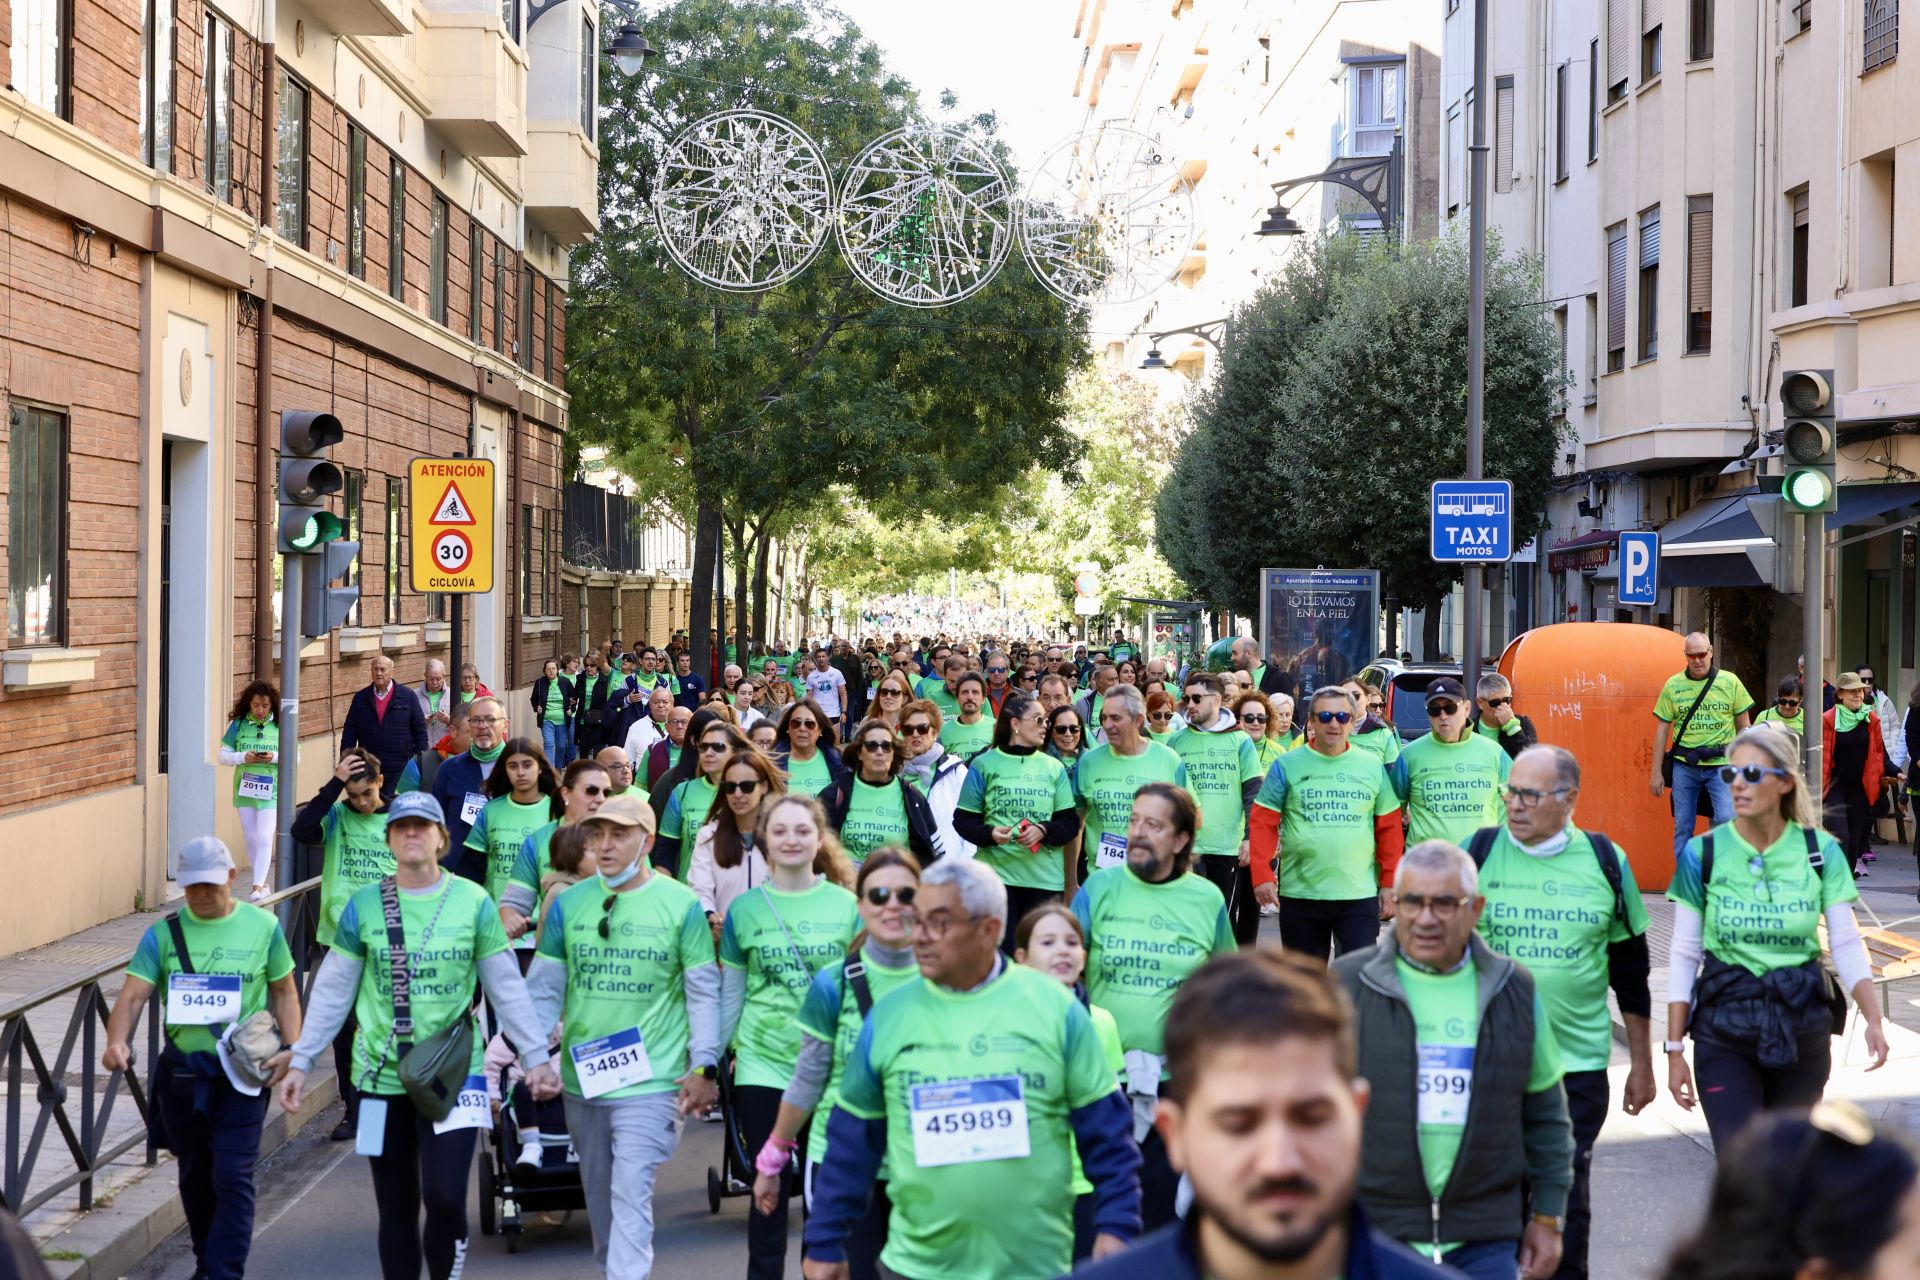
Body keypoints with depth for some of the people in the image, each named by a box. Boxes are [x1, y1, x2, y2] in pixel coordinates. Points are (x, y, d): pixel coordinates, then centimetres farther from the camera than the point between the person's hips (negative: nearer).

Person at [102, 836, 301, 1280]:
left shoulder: (263, 926, -2)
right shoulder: (163, 933, -1)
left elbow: (284, 992, 7)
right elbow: (132, 995, -8)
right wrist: (118, 1041, -28)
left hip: (241, 1075, -2)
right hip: (182, 1073, 3)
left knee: (232, 1178, -9)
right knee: (195, 1177, 17)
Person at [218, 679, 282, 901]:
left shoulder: (280, 726, -2)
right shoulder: (238, 724, 2)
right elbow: (223, 755, 4)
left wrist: (275, 757, -17)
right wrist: (244, 757, -14)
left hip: (270, 791, -3)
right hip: (244, 789, 3)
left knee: (264, 838, -12)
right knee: (251, 839, 9)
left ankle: (258, 886, -14)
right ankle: (264, 884, 22)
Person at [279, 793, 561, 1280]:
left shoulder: (473, 902, -2)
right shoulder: (363, 905, 0)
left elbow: (507, 988, 2)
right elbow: (332, 990, 5)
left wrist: (536, 1056, 0)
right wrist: (300, 1060, 3)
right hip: (383, 1076, 2)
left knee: (445, 1198, -13)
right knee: (396, 1208, 9)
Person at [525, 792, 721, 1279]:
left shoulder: (681, 905, -5)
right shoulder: (568, 903, 3)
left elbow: (704, 992, -2)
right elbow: (544, 988, 7)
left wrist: (702, 1067, -6)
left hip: (648, 1078, -4)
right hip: (581, 1075, 4)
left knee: (631, 1194, -11)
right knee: (598, 1194, 16)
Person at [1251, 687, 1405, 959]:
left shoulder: (1373, 766, 6)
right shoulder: (1287, 766, 1)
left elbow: (1389, 828, 9)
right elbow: (1262, 823, -1)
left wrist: (1389, 883, 4)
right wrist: (1261, 875, -11)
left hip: (1360, 894, 0)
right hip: (1299, 894, 0)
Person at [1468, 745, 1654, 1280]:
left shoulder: (1605, 861, 1)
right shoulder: (1478, 852, -1)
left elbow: (1630, 971, 9)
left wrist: (1641, 1064, 11)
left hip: (1579, 1061, 0)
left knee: (1568, 1194, 4)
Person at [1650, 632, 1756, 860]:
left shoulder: (1730, 682, 2)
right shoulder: (1673, 685, 4)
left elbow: (1744, 726, 8)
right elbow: (1662, 730, 6)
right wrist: (1656, 772, 4)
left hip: (1721, 764, -1)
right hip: (1684, 766, 2)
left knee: (1727, 819, -13)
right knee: (1682, 827, 6)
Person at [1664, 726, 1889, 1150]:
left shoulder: (1820, 851, -3)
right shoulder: (1702, 854, -6)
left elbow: (1847, 944, -3)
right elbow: (1684, 955, -2)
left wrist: (1873, 1020, -19)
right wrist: (1675, 1050, -3)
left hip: (1803, 1031, 2)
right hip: (1724, 1033, -2)